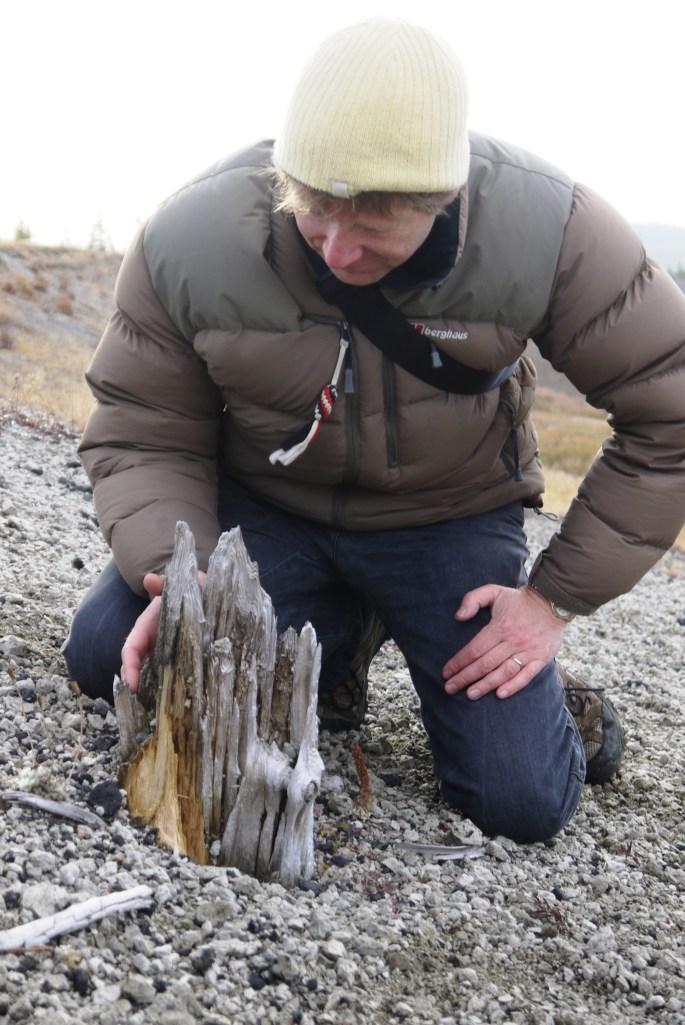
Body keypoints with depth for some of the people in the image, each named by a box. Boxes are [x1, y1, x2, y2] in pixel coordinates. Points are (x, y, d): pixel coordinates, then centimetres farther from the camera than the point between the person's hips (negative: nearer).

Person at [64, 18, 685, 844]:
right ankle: (339, 632, 7)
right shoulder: (187, 241, -22)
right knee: (107, 657, -20)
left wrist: (558, 598, -15)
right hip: (264, 500, 2)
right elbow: (142, 435, -10)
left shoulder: (547, 232, -26)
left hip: (445, 519, -1)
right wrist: (179, 578, -30)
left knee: (526, 804, -13)